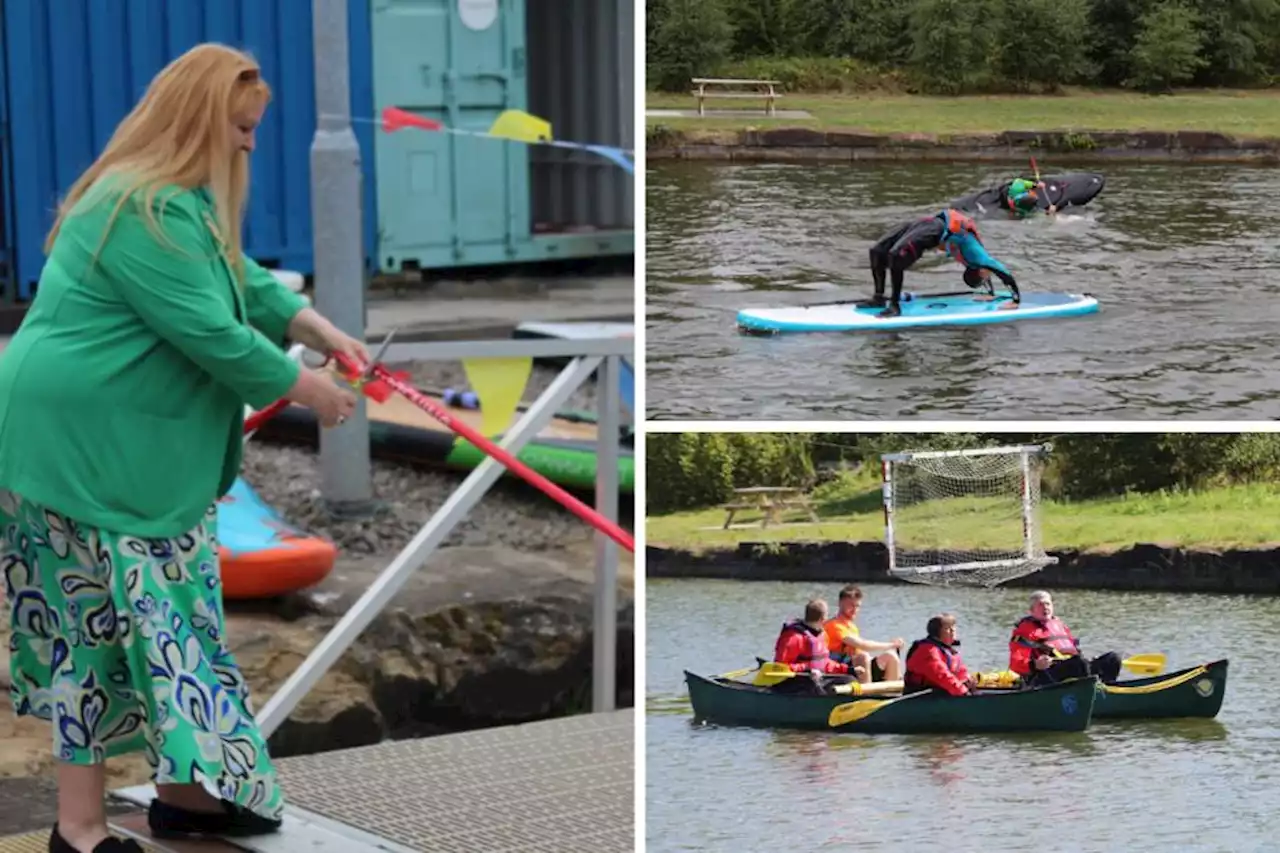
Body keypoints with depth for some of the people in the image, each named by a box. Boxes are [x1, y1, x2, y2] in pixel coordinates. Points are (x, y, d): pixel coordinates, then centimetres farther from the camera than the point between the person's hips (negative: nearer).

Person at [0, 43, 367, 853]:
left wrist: (324, 332, 11)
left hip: (134, 444, 11)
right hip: (86, 445, -11)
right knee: (106, 620, -6)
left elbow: (244, 281, 23)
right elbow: (211, 334, -23)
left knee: (164, 612, 13)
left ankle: (184, 788, 22)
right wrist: (303, 386, -10)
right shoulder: (148, 213, -22)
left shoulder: (179, 198, 14)